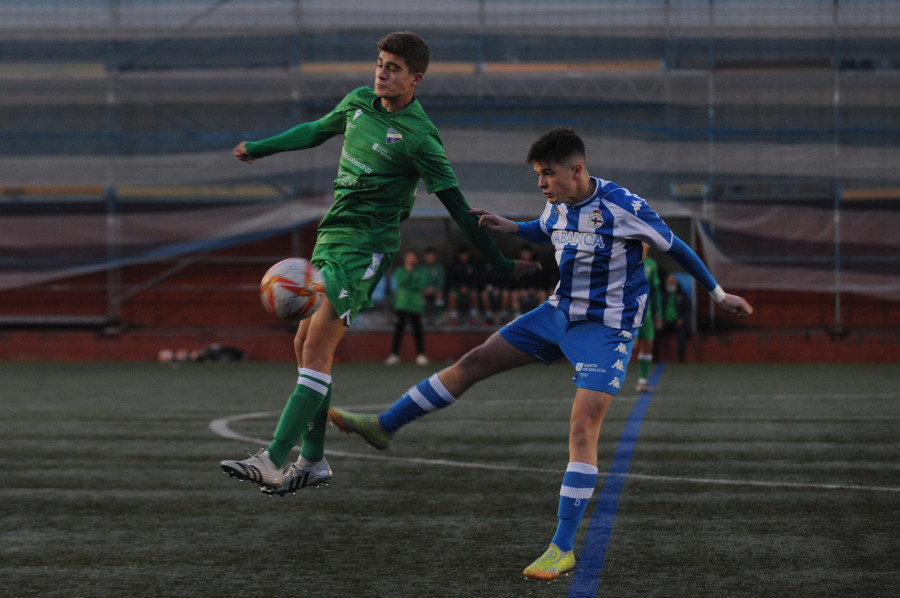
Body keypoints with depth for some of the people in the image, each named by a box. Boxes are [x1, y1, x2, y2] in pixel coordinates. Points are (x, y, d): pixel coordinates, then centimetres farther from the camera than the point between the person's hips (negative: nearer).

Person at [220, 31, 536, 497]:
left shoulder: (417, 136, -13)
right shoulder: (359, 102, 8)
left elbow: (456, 206, -10)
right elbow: (318, 131, 28)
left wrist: (499, 263, -10)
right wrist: (259, 149, 39)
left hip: (367, 245, -8)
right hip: (331, 234, 8)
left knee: (317, 349, -16)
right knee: (306, 345, 6)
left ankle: (273, 461, -21)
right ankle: (312, 462, 14)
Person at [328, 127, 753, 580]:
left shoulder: (624, 208, -21)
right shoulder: (559, 205, -1)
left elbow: (674, 247, -7)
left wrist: (719, 294, 1)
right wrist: (509, 228, 6)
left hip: (606, 327, -7)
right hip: (560, 313, 7)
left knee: (582, 428, -17)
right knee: (475, 361, 5)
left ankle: (562, 550, -16)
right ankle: (383, 426, 16)